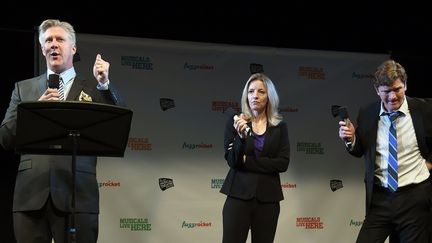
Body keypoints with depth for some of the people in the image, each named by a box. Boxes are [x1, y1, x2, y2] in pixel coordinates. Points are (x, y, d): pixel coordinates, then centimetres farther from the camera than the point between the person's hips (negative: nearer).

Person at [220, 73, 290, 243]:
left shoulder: (280, 127, 6)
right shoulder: (235, 122, 2)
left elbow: (283, 163, -5)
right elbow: (232, 161, -5)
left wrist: (248, 162, -9)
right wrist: (241, 136, -21)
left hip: (267, 197, 1)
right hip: (239, 195, -1)